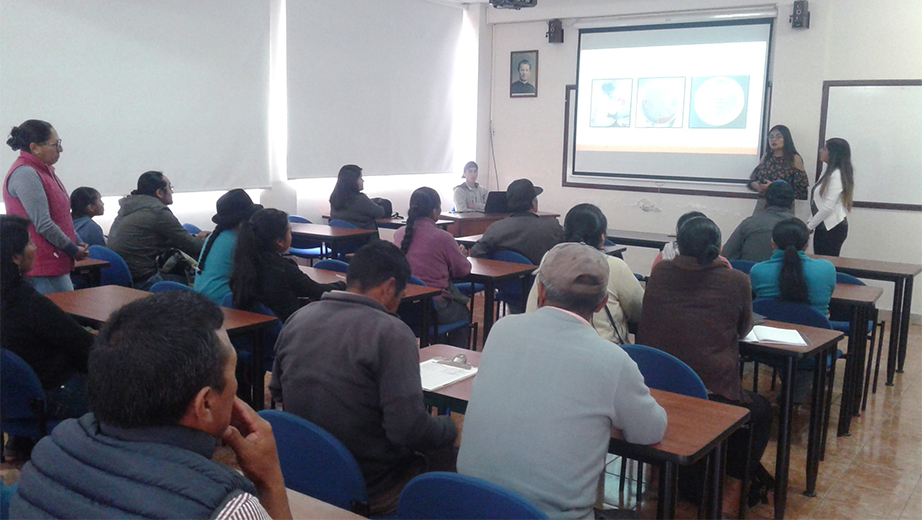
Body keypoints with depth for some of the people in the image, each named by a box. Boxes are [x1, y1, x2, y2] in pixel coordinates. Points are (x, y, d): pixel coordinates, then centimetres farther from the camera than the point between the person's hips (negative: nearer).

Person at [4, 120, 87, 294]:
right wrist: (74, 250, -11)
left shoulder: (43, 170, 16)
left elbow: (61, 216, 23)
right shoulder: (25, 175, -16)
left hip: (55, 264, 10)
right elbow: (43, 225, -20)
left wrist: (78, 243, 10)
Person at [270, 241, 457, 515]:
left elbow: (277, 392, 13)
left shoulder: (297, 319, -1)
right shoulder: (391, 332, -21)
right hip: (372, 494, -7)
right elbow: (408, 429, -26)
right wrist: (449, 427, -6)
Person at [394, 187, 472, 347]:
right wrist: (462, 254, 18)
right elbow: (463, 270, -5)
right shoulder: (443, 237, -16)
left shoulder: (399, 234, -1)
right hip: (435, 307, -5)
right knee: (463, 312, 28)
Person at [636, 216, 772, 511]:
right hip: (714, 395, -4)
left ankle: (689, 482, 42)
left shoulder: (659, 275, 1)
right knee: (760, 410, 29)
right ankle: (733, 489, 30)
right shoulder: (736, 282, -5)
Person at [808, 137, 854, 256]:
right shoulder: (829, 172, 15)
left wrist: (809, 226, -11)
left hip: (833, 228, -9)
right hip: (823, 227, 9)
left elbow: (828, 207, -18)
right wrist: (810, 223, 11)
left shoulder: (837, 175, -14)